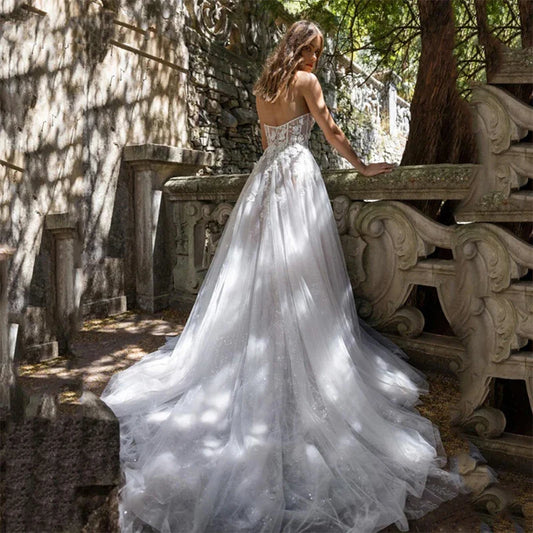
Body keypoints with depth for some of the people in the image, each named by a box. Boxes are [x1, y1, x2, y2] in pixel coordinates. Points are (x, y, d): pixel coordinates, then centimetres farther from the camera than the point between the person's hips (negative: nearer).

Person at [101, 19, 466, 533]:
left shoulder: (262, 86, 17)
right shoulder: (305, 80, -3)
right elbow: (331, 131, -2)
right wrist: (363, 166, 9)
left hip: (265, 174, 7)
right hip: (297, 172, -7)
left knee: (252, 274, 9)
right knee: (296, 277, -6)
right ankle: (305, 372, 0)